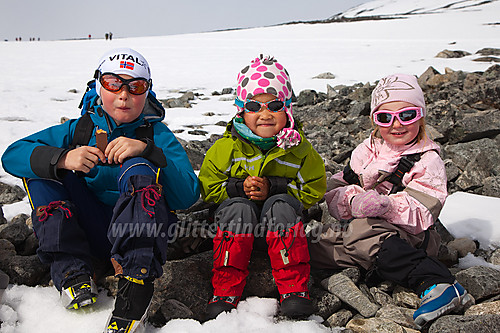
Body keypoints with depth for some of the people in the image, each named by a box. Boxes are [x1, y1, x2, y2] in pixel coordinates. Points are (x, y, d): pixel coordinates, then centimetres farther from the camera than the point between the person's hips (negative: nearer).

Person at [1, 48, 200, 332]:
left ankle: (136, 282, -35)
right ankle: (72, 270, -20)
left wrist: (147, 151, -25)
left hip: (141, 231, -3)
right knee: (44, 163, -9)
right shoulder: (80, 129, 8)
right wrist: (63, 158, -22)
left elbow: (188, 196, -12)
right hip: (90, 231, 3)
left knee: (137, 169, -27)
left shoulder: (158, 135, 1)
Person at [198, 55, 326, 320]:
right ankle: (225, 292, -27)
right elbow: (208, 187, 2)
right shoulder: (227, 147, -2)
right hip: (239, 225, 1)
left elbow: (313, 190, -1)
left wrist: (273, 188, -15)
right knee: (238, 207, -32)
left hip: (279, 220, 0)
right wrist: (239, 187, -18)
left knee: (281, 205, -32)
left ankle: (294, 289, -27)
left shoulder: (298, 148, -2)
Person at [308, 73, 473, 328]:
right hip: (358, 226, 6)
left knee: (364, 232, -40)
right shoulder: (365, 152, 11)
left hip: (405, 235, -5)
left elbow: (420, 214, -15)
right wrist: (354, 199, -20)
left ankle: (436, 284, -43)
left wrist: (386, 205, -34)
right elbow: (334, 194, 4)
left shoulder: (428, 161, -3)